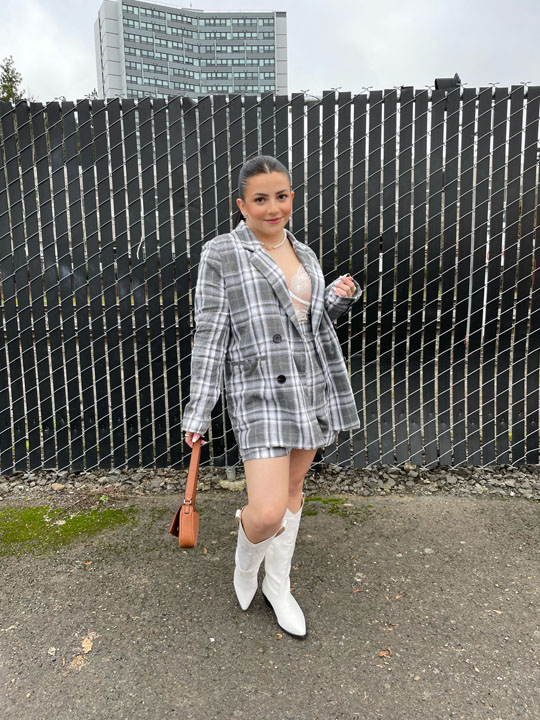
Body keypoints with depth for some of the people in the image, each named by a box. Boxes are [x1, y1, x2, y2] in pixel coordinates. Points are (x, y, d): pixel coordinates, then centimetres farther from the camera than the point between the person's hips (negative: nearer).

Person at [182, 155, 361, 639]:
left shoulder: (304, 254, 13)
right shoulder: (221, 254, -4)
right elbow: (211, 335, -6)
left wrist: (338, 300, 0)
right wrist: (198, 412, -8)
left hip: (312, 388, 6)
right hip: (260, 392, -6)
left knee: (293, 489, 15)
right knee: (268, 512, -13)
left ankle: (277, 586, 36)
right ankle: (247, 556, 24)